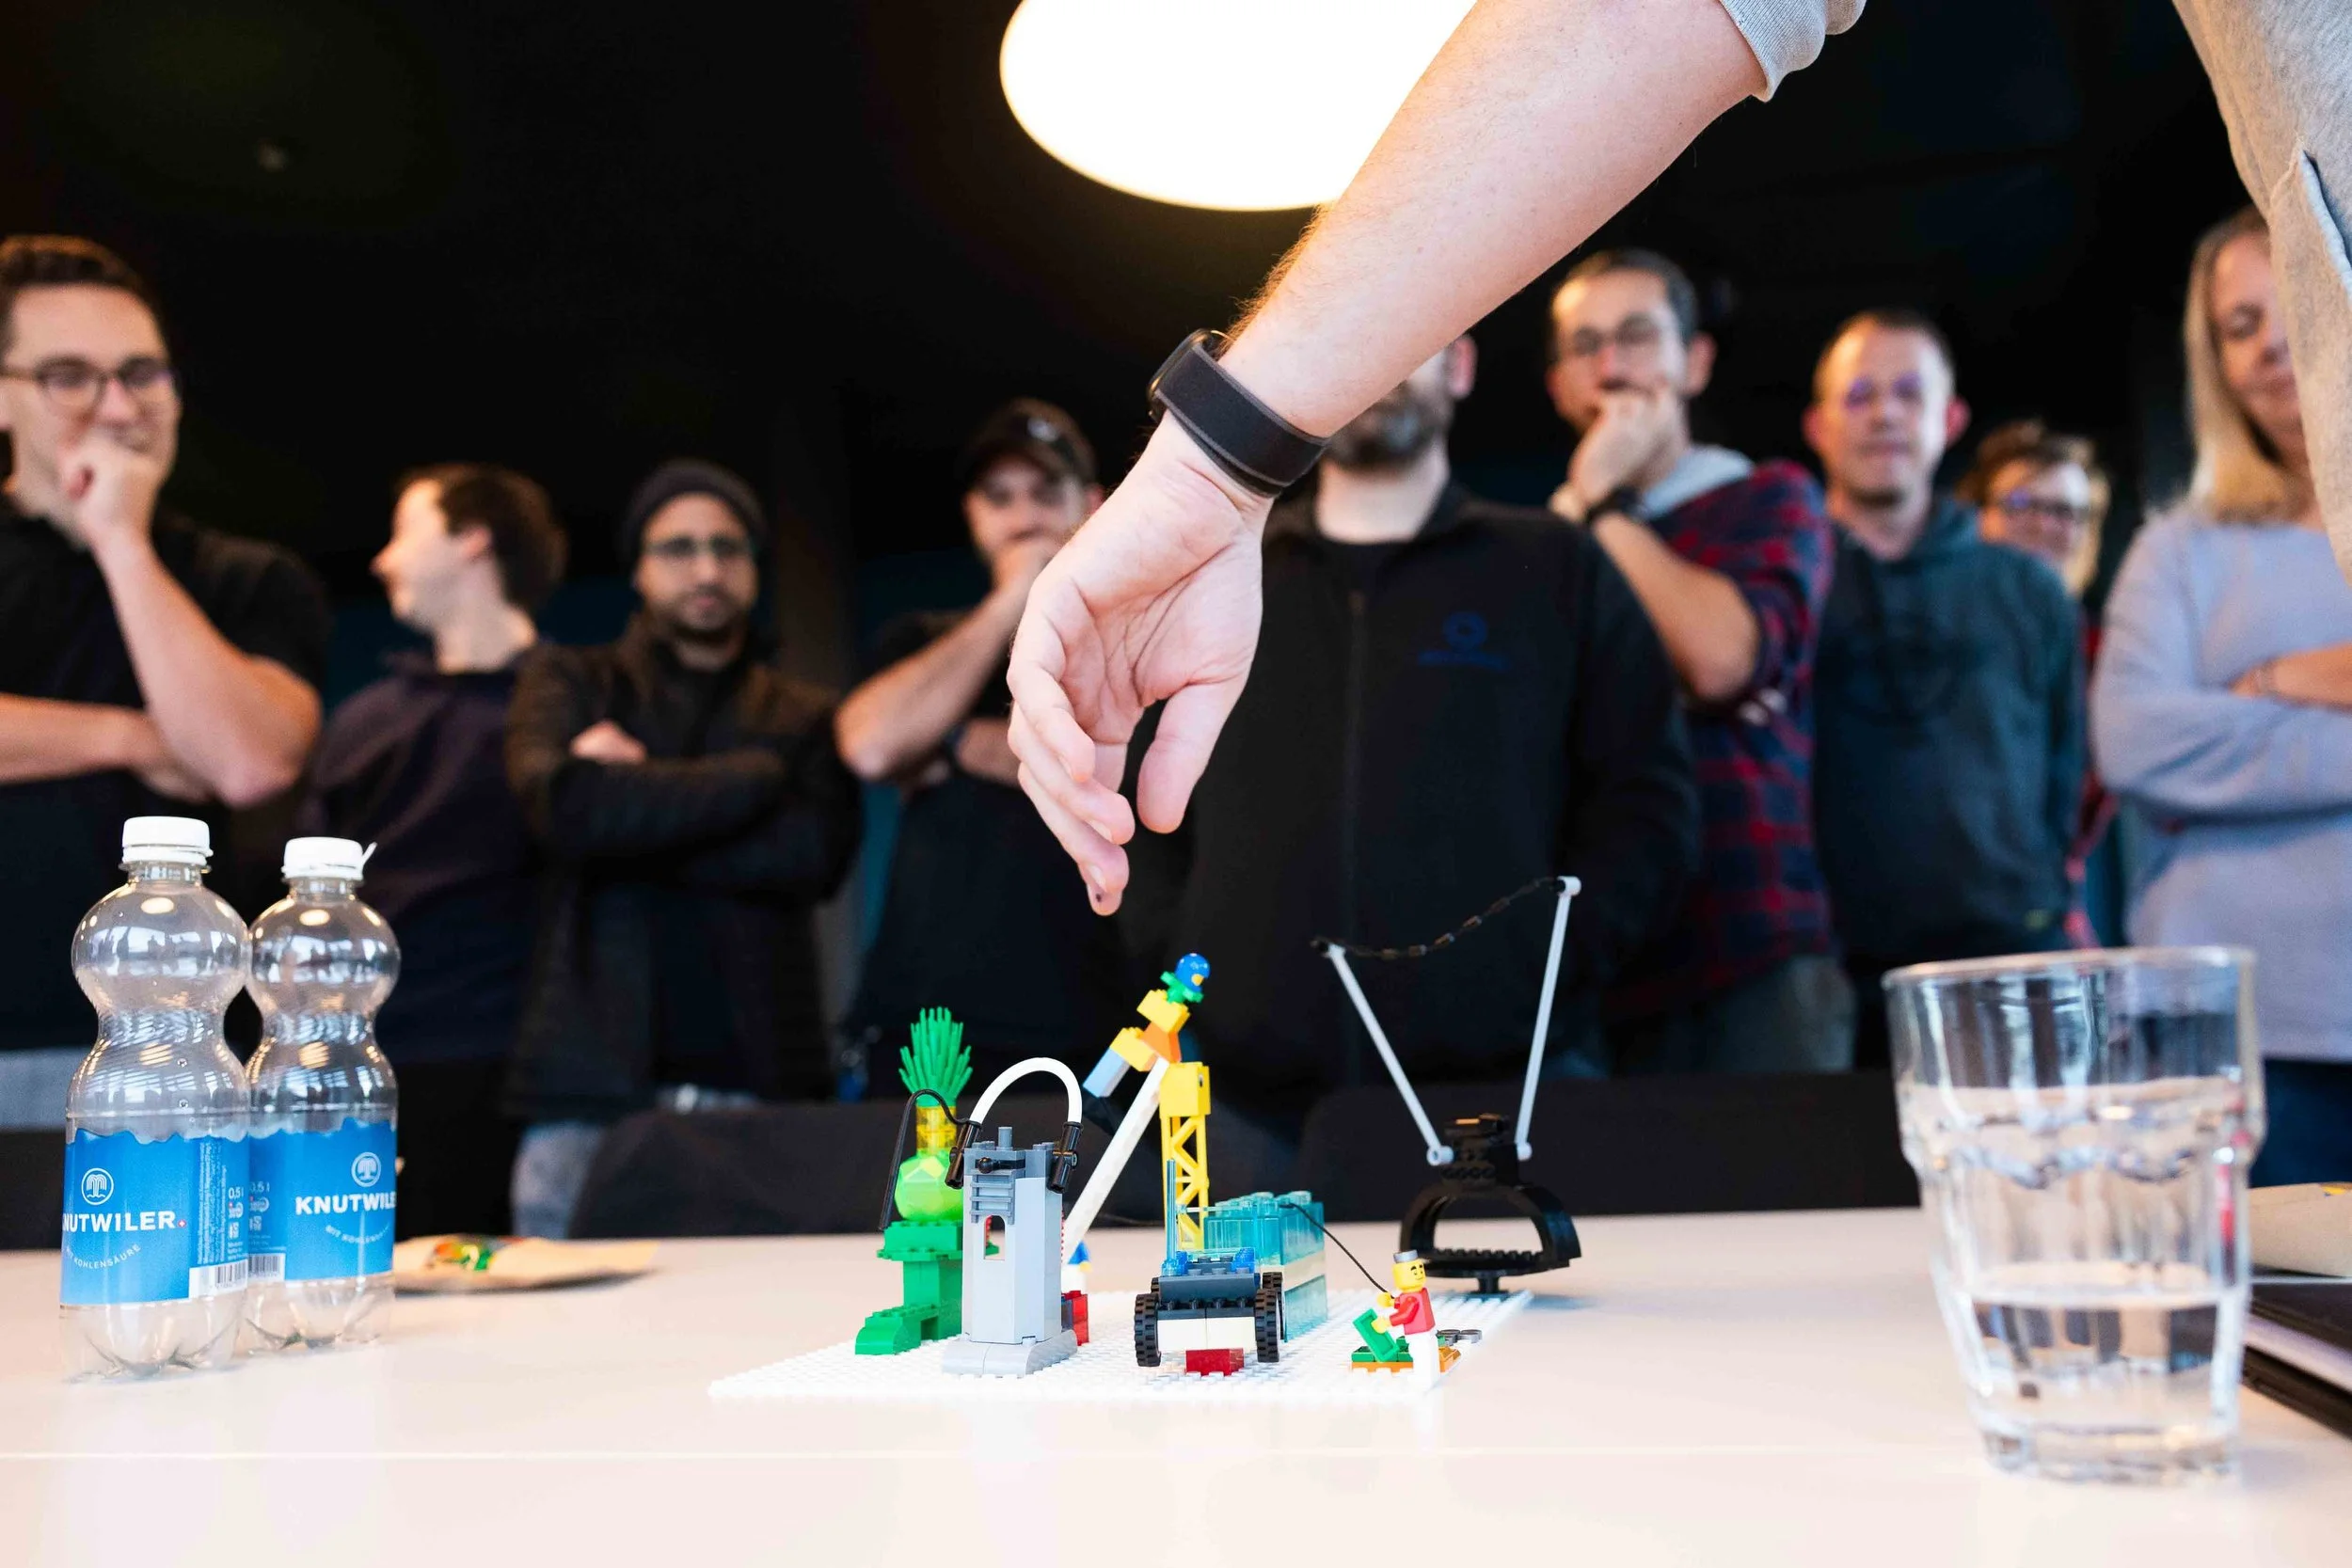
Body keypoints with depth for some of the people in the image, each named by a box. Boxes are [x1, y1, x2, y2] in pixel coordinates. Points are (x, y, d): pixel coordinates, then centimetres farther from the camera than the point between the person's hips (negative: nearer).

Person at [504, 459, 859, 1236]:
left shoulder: (806, 720, 17)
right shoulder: (568, 682, 16)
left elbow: (819, 853, -3)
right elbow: (560, 804, -7)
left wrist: (634, 800, -3)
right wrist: (751, 778, -3)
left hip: (759, 1091, 1)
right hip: (589, 1092, 0)